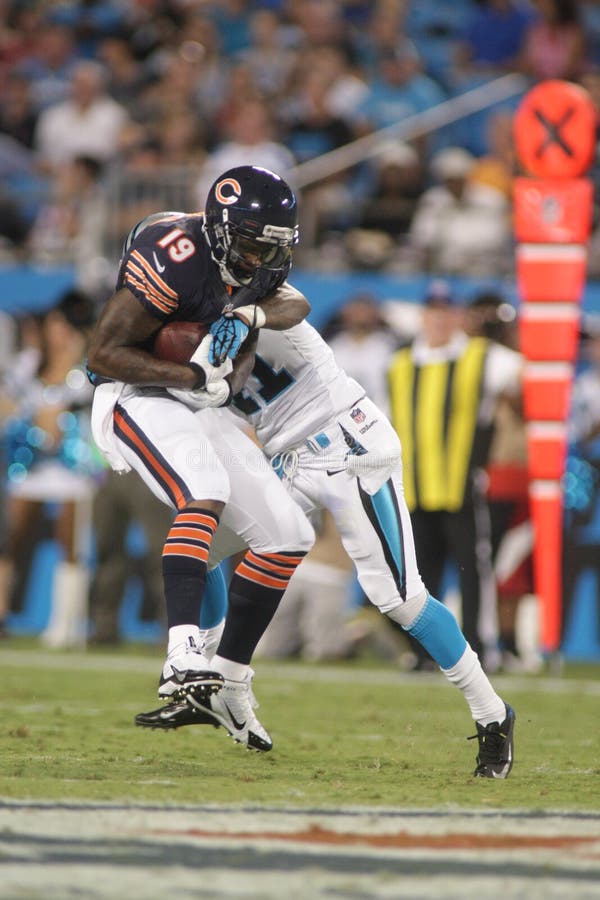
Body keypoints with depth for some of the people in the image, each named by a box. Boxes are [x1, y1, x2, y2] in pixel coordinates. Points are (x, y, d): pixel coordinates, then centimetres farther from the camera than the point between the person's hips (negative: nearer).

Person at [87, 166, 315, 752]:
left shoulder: (245, 261, 7)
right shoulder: (176, 257, -20)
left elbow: (292, 304, -8)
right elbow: (102, 354, -20)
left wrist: (251, 315, -29)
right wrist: (194, 376, -26)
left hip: (198, 412, 9)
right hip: (138, 401, -9)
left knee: (287, 538, 5)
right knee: (205, 494, -36)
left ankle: (230, 681, 15)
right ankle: (183, 655, -49)